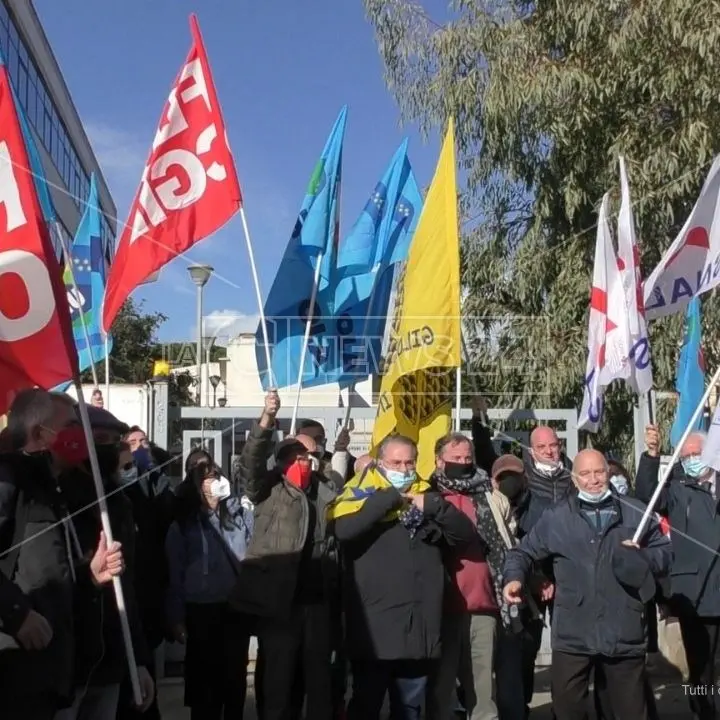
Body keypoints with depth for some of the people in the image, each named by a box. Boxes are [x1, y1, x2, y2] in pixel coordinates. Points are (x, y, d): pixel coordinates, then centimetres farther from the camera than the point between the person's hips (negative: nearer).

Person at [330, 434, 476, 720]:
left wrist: (435, 506, -11)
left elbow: (466, 533, 5)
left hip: (418, 625, 4)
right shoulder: (362, 494, 0)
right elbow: (343, 529, -21)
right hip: (373, 625, -4)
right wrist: (389, 497, -17)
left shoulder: (426, 496, 13)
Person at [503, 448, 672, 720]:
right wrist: (515, 577, -11)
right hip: (573, 635, 0)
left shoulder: (635, 513, 6)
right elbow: (523, 552, 9)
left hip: (625, 633, 1)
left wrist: (642, 557, -9)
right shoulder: (556, 517, 5)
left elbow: (665, 553, 11)